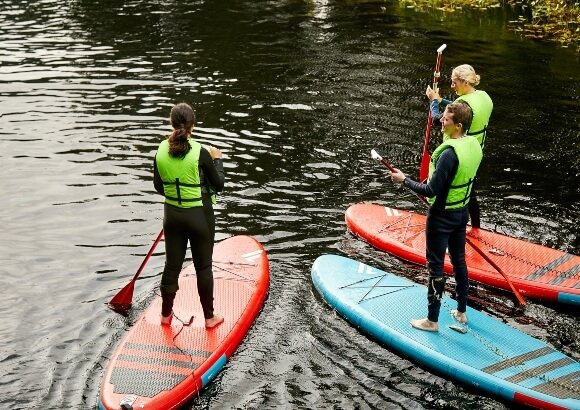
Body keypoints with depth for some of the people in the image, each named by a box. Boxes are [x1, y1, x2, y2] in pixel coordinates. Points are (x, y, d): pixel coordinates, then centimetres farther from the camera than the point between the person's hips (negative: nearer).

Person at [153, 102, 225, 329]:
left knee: (172, 265, 16)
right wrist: (217, 160, 5)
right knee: (203, 266, 10)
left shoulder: (161, 151, -6)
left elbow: (158, 186, 4)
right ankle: (209, 316, 23)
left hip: (172, 214, 4)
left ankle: (166, 314, 30)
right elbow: (218, 185, -9)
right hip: (199, 216, -4)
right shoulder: (200, 153, -20)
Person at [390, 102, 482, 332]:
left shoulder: (449, 153, -29)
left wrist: (404, 180, -15)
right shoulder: (474, 145, -2)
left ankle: (432, 320, 15)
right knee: (459, 260, 19)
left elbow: (431, 190, -27)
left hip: (441, 217, -8)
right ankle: (462, 312, 33)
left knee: (435, 266, 3)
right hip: (461, 213, 8)